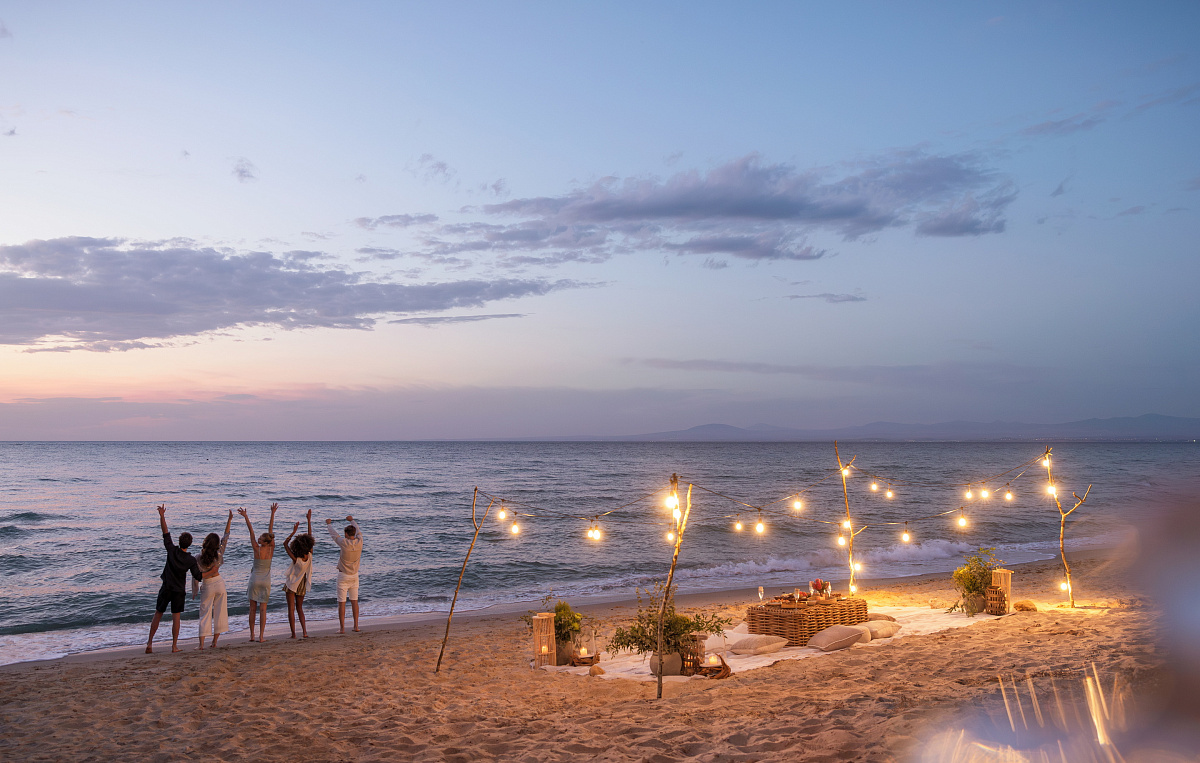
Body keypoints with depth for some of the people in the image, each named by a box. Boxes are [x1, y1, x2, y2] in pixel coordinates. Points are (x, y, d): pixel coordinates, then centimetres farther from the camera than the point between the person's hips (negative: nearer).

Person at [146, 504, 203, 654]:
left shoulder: (172, 551, -12)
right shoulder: (191, 560, -10)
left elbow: (165, 533, -9)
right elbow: (198, 577, -9)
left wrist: (162, 516, -8)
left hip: (166, 589, 0)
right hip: (179, 591, 0)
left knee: (157, 615, 10)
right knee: (176, 617, 5)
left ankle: (149, 643, 11)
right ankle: (174, 646, 4)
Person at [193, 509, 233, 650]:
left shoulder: (199, 559, -15)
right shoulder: (218, 554, -11)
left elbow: (196, 576, -8)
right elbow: (225, 537, -3)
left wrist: (195, 591, 6)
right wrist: (229, 520, 3)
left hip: (207, 587, -2)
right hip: (219, 583, 2)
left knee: (205, 614, 5)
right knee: (219, 612, 10)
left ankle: (202, 643, 0)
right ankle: (215, 642, 13)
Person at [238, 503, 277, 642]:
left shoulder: (257, 549, -12)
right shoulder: (271, 549, -7)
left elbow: (251, 531, -6)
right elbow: (271, 530, 0)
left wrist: (246, 517, 1)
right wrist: (272, 513, 5)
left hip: (255, 579, -1)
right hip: (266, 581, 1)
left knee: (253, 608, 9)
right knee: (263, 610, 2)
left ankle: (252, 635, 12)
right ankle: (261, 636, -2)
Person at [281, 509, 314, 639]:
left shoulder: (296, 560, -28)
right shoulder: (309, 556, -20)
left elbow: (285, 544, -19)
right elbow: (310, 536, -12)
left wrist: (293, 532, -21)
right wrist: (309, 520, -9)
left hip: (292, 583, -4)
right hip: (302, 584, 4)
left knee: (291, 609, 3)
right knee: (299, 608, 17)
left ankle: (293, 633, 1)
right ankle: (304, 630, 2)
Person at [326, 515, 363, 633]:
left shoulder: (344, 543, -19)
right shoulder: (359, 542, -8)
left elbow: (333, 534, -1)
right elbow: (358, 531, 13)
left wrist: (329, 524, 19)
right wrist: (352, 520, 32)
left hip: (343, 576, -4)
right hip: (354, 575, 4)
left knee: (342, 602, 0)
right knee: (354, 601, 11)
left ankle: (342, 628, -1)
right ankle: (356, 626, 11)